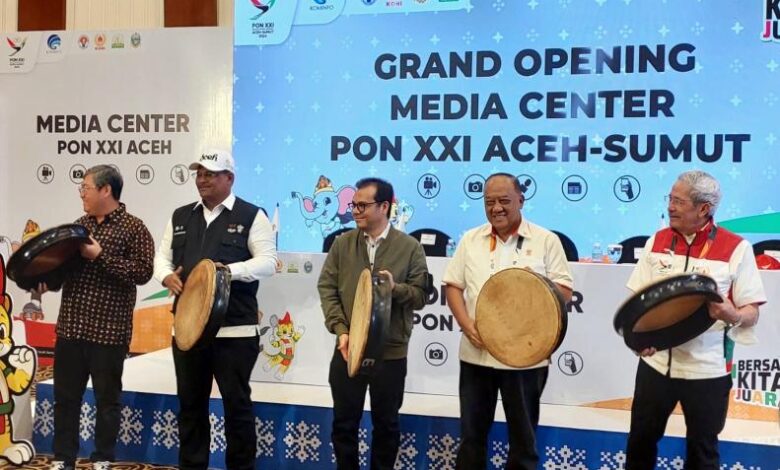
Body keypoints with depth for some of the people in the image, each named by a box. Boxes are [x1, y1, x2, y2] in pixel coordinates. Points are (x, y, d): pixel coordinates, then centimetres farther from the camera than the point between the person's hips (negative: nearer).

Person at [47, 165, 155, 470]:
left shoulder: (133, 228, -8)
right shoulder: (80, 225, 13)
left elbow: (143, 272, -17)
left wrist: (100, 256, -20)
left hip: (108, 331, -6)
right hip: (71, 327, 6)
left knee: (106, 399, 7)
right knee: (65, 396, 11)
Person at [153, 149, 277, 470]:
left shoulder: (251, 216, -2)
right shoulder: (180, 217, 14)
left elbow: (268, 261, -10)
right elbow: (162, 257, 16)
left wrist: (229, 270, -24)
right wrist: (167, 276, -7)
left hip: (235, 329, -5)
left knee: (236, 403, 3)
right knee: (190, 403, 13)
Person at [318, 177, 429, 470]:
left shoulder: (410, 247, -2)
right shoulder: (342, 244, 4)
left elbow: (420, 295, -4)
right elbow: (327, 288, 1)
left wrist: (395, 288, -24)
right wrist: (340, 330, -10)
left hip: (391, 352, -2)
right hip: (348, 348, 2)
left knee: (386, 423, 11)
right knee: (344, 422, 10)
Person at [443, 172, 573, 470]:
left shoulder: (545, 240, 0)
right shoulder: (471, 240, 8)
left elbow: (565, 291, -2)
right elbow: (453, 285, 6)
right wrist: (466, 324, -9)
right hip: (476, 353, 3)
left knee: (523, 434, 10)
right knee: (472, 431, 13)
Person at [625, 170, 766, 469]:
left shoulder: (736, 248, -9)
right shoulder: (657, 242, 3)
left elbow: (752, 313, -7)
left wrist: (732, 316, -29)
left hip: (708, 369, -3)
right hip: (656, 362, 3)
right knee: (640, 439, 14)